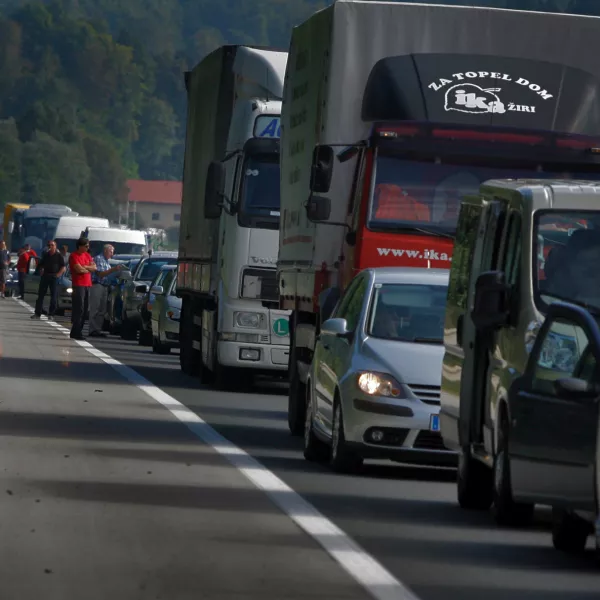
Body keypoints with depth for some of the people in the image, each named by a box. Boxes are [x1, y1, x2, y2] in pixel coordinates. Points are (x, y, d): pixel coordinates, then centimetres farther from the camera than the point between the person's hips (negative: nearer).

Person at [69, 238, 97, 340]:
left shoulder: (87, 255, 17)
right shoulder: (74, 256, -7)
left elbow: (94, 267, 9)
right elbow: (79, 269, -17)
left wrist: (84, 267, -8)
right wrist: (89, 269, 2)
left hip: (87, 285, 8)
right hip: (78, 285, -8)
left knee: (84, 310, 7)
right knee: (79, 309, -11)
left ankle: (78, 331, 11)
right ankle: (76, 332, -11)